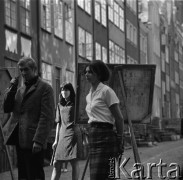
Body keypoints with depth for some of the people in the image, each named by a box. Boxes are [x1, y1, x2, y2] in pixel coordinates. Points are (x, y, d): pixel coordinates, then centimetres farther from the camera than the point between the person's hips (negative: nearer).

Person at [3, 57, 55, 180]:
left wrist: (39, 141, -18)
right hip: (20, 140, 7)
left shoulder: (45, 88, -3)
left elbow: (47, 117, -10)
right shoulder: (20, 89, 20)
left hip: (33, 142, -7)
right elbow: (7, 109, 15)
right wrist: (12, 89, 3)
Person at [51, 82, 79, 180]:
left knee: (74, 162, -6)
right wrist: (56, 140, 14)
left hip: (73, 135, -4)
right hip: (62, 136, 4)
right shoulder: (60, 105, 17)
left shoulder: (75, 104, 4)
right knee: (56, 163, -1)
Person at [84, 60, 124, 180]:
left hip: (105, 137, -8)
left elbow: (119, 118, -8)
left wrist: (120, 141, -8)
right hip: (94, 137, 8)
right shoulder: (89, 96, 18)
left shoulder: (106, 91, -7)